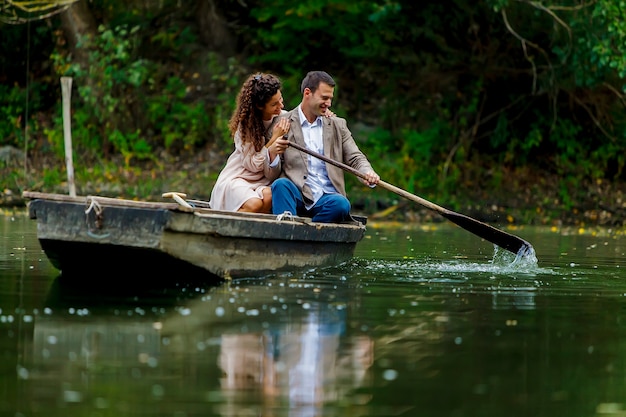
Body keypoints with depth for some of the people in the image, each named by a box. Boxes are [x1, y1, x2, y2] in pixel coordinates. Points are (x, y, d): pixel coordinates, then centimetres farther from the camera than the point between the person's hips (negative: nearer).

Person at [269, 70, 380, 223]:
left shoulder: (338, 125, 18)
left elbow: (355, 158, 13)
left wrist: (368, 174, -11)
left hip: (327, 197, 2)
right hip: (297, 196, -2)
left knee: (342, 204, -32)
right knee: (280, 184, -34)